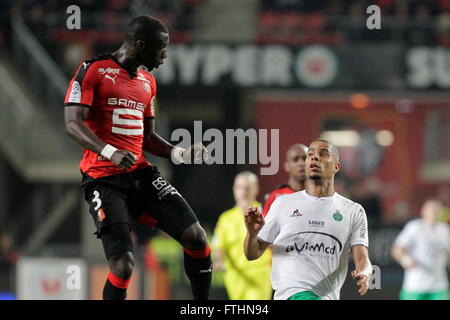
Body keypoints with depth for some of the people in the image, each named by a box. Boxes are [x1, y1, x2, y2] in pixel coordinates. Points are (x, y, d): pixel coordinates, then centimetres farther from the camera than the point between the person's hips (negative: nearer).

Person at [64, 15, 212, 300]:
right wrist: (109, 152, -31)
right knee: (124, 263, -20)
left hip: (141, 173, 7)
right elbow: (73, 123, -15)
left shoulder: (148, 81, 17)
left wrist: (178, 154, 5)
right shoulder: (93, 71, -6)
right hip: (104, 178, -7)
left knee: (196, 236, -3)